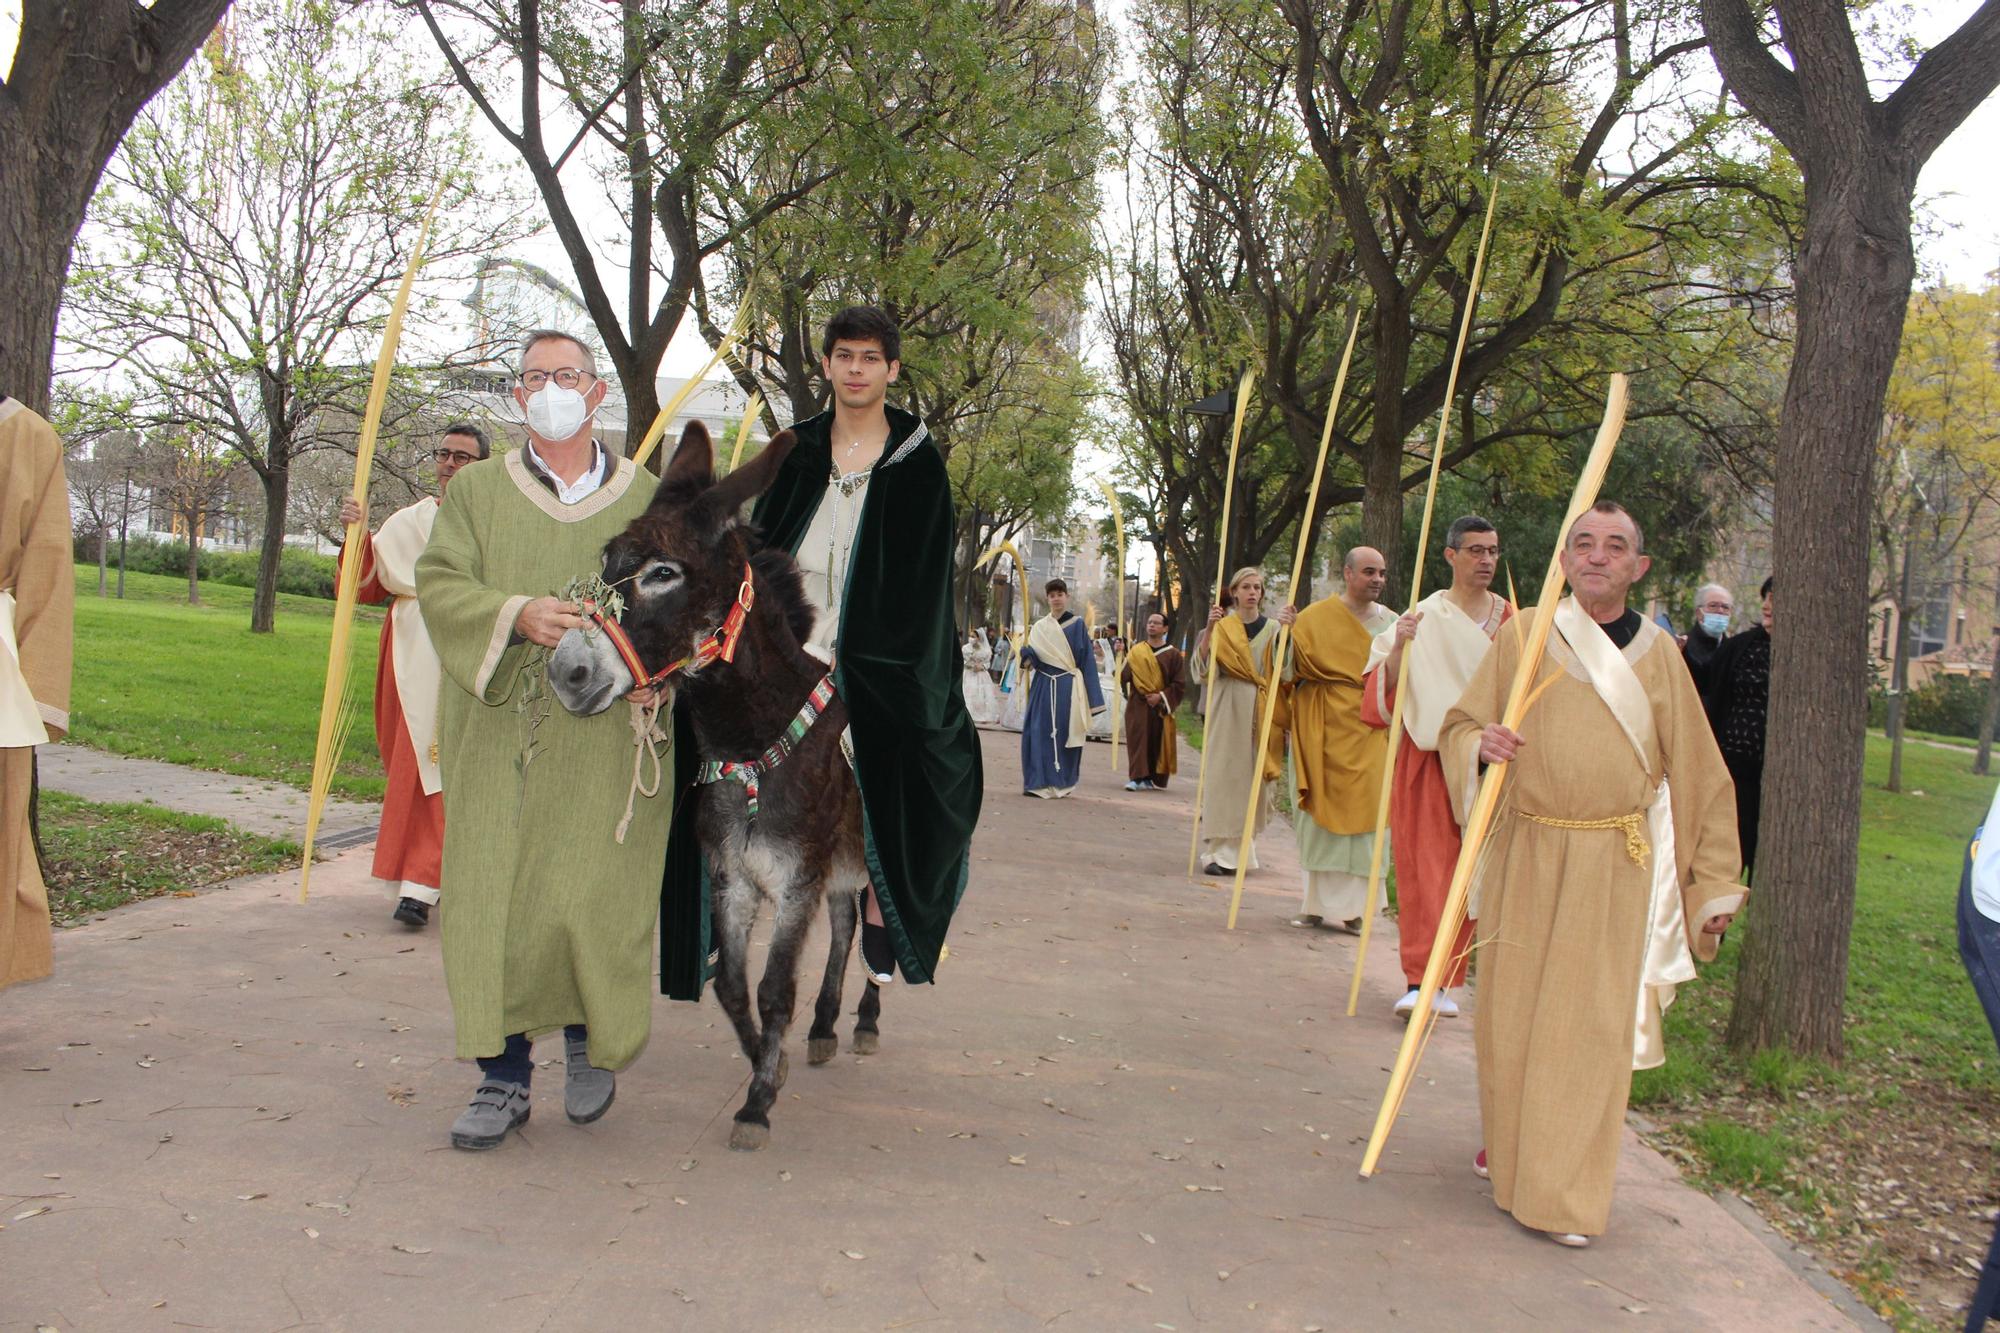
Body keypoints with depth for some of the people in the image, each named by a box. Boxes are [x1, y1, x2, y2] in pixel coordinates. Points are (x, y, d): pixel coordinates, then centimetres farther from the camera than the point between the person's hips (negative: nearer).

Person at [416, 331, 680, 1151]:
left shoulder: (644, 497, 9)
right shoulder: (475, 490, 10)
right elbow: (438, 584, -1)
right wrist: (517, 615, -19)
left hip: (603, 737, -1)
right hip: (498, 737, 1)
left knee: (591, 897, -2)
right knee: (490, 901, 0)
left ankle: (590, 1042, 24)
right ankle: (503, 1078, 13)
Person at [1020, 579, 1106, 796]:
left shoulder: (1077, 624, 4)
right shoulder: (1039, 627, 12)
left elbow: (1086, 658, 1)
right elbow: (1032, 655, 5)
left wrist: (1090, 696, -4)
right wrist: (1027, 651, -21)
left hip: (1068, 688, -2)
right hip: (1043, 687, 2)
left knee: (1064, 734, -1)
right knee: (1039, 733, -3)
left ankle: (1060, 783, 7)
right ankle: (1039, 783, 2)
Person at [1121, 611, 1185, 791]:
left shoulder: (1173, 654, 3)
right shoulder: (1136, 651, 8)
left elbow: (1180, 683, -1)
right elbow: (1123, 676, 0)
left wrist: (1161, 696, -13)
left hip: (1161, 707, -1)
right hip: (1137, 706, 1)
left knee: (1157, 743, 2)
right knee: (1138, 740, -6)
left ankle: (1155, 779, 12)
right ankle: (1137, 777, -8)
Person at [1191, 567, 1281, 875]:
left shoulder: (1272, 628, 8)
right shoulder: (1222, 626, 5)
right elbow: (1203, 665, -7)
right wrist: (1210, 628, -18)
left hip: (1260, 710, 1)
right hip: (1226, 709, -1)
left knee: (1252, 776, 3)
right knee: (1223, 774, -6)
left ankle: (1240, 848, 14)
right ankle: (1220, 850, -6)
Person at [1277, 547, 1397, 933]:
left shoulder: (1389, 621, 7)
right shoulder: (1316, 617, -2)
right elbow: (1291, 670, -3)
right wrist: (1287, 632, -18)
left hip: (1367, 733, 2)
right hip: (1323, 731, -2)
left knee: (1359, 815, 0)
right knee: (1319, 816, 2)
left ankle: (1351, 906, 6)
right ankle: (1317, 902, 10)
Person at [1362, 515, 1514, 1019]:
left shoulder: (1510, 619, 8)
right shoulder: (1425, 617, -2)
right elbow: (1388, 689, -6)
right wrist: (1399, 647, -23)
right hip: (1428, 757, -3)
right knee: (1426, 866, -6)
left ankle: (1444, 979, 15)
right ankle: (1421, 978, -6)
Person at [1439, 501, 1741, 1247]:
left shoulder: (1657, 653, 3)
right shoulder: (1524, 637, 1)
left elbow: (1696, 774, 7)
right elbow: (1459, 725, 7)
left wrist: (1713, 884, 6)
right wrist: (1480, 744, -18)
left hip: (1615, 868, 0)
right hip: (1524, 857, 0)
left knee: (1591, 1025, 1)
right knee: (1511, 1013, 8)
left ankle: (1565, 1193, 12)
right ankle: (1509, 1147, 31)